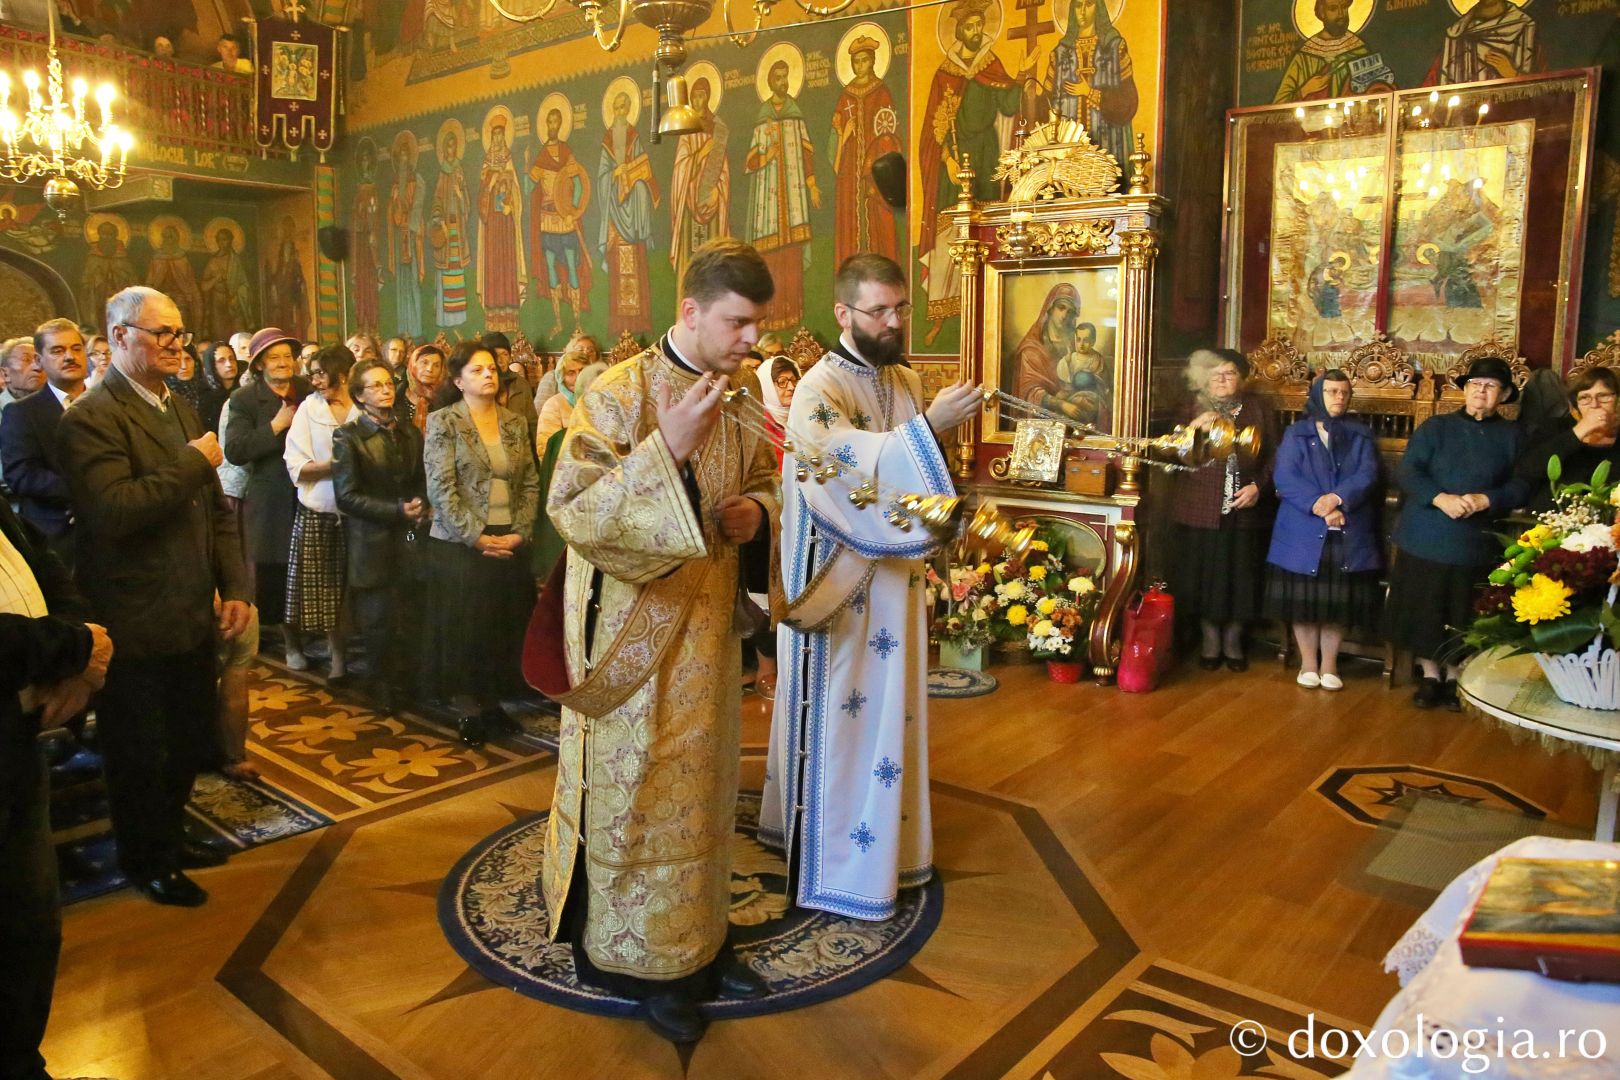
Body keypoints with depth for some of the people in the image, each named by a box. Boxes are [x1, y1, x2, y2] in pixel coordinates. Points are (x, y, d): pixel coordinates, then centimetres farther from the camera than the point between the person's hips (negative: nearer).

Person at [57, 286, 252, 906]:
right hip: (136, 628, -7)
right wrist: (193, 462, -21)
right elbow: (112, 511, -30)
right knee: (141, 755, 11)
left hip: (193, 617, 7)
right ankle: (146, 860, 33)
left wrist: (235, 588, 4)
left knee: (190, 739, 20)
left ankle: (170, 835, 42)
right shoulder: (92, 418, -15)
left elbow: (215, 509, 12)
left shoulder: (179, 408, 11)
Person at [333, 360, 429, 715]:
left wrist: (424, 508, -1)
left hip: (409, 539, 4)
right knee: (380, 623, 4)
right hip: (373, 544, -4)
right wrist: (397, 511, -16)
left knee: (407, 623, 5)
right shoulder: (348, 437, -4)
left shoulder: (410, 432, 13)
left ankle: (401, 686, 22)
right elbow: (347, 496, -9)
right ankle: (381, 691, 23)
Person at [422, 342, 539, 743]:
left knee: (504, 627, 8)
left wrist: (520, 532, -6)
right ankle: (467, 710, 16)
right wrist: (476, 537, -16)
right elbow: (441, 487, -12)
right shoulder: (443, 422, -4)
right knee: (463, 627, 3)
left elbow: (531, 483, 7)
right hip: (460, 544, -4)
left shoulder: (515, 423, 9)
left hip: (509, 543, 4)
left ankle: (492, 702, 22)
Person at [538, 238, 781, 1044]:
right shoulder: (619, 393, -15)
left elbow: (764, 474, 19)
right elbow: (569, 508, -21)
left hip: (707, 625, 6)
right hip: (633, 630, -6)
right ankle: (633, 958, 23)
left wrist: (756, 508, -5)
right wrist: (666, 449, -32)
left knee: (701, 785, 16)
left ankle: (695, 940, 34)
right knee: (633, 792, 4)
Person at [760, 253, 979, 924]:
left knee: (890, 708, 16)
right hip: (837, 584, -7)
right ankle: (835, 869, 15)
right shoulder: (821, 388, -14)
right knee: (837, 718, 2)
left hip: (892, 579, 7)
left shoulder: (907, 381, 10)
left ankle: (887, 842, 34)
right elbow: (844, 464, -32)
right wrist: (928, 427, -39)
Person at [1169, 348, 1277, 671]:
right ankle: (1210, 641, 21)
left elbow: (1273, 454, 6)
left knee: (1240, 577, 7)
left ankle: (1233, 642, 24)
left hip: (1245, 510, 1)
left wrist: (1258, 486, -9)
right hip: (1201, 510, 0)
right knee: (1204, 576, 4)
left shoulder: (1257, 407, 7)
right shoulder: (1194, 407, 6)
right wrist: (1194, 427, -20)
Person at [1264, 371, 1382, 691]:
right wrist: (1317, 505, -20)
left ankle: (1329, 664, 16)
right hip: (1303, 531, -1)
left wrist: (1338, 498, -21)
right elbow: (1284, 478, -7)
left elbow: (1367, 475, -3)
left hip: (1349, 533, 1)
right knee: (1304, 598, 2)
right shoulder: (1296, 433, 5)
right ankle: (1308, 662, 15)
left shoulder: (1361, 435, 10)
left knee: (1338, 600, 4)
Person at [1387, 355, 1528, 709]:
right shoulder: (1435, 427, 2)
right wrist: (1440, 499, -21)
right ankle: (1430, 675, 19)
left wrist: (1485, 500, -19)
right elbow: (1408, 471, -6)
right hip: (1425, 539, 0)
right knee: (1424, 611, 5)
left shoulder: (1511, 436, 5)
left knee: (1464, 617, 7)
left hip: (1476, 543, 1)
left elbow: (1521, 485, -1)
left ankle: (1454, 677, 23)